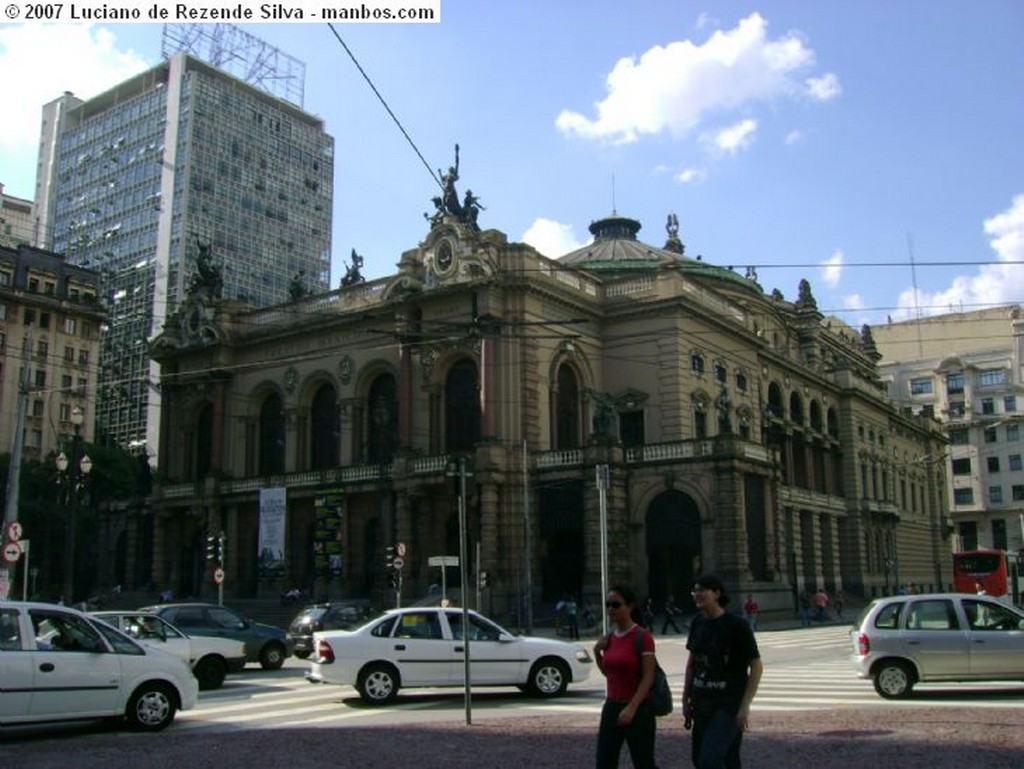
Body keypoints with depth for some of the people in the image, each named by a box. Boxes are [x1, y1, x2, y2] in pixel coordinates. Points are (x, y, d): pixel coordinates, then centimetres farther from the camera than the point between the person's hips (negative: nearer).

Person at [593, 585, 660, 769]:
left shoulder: (643, 637, -13)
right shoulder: (609, 638, 7)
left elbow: (648, 677, -16)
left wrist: (632, 708, -23)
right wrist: (597, 652, 2)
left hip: (637, 709, -6)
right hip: (612, 707, 6)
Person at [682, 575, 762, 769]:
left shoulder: (737, 625, -12)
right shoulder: (697, 623, 4)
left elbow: (756, 666, -10)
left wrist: (745, 706, -15)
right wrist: (686, 699, 13)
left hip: (729, 704, -6)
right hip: (702, 703, 6)